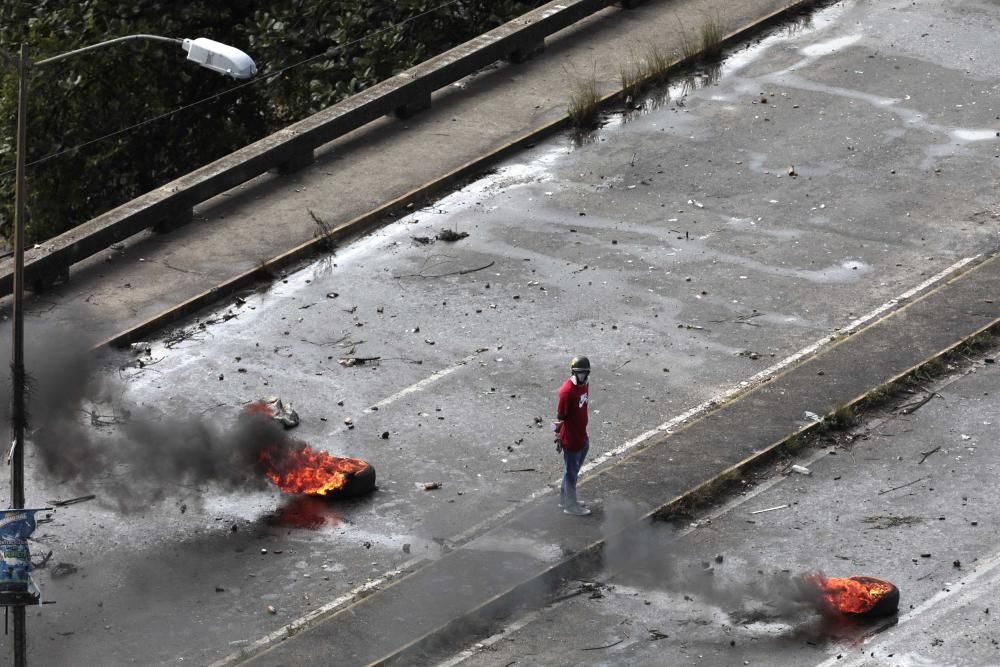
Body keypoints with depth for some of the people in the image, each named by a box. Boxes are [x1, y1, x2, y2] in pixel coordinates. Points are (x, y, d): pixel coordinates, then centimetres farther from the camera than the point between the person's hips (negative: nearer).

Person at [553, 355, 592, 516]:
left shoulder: (585, 385, 0)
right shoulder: (567, 391, -26)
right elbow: (560, 417, -20)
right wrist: (558, 438, -15)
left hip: (582, 436, 8)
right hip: (570, 439, -8)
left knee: (573, 470, 22)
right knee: (571, 471, 7)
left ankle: (565, 498, 38)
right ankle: (570, 505, 22)